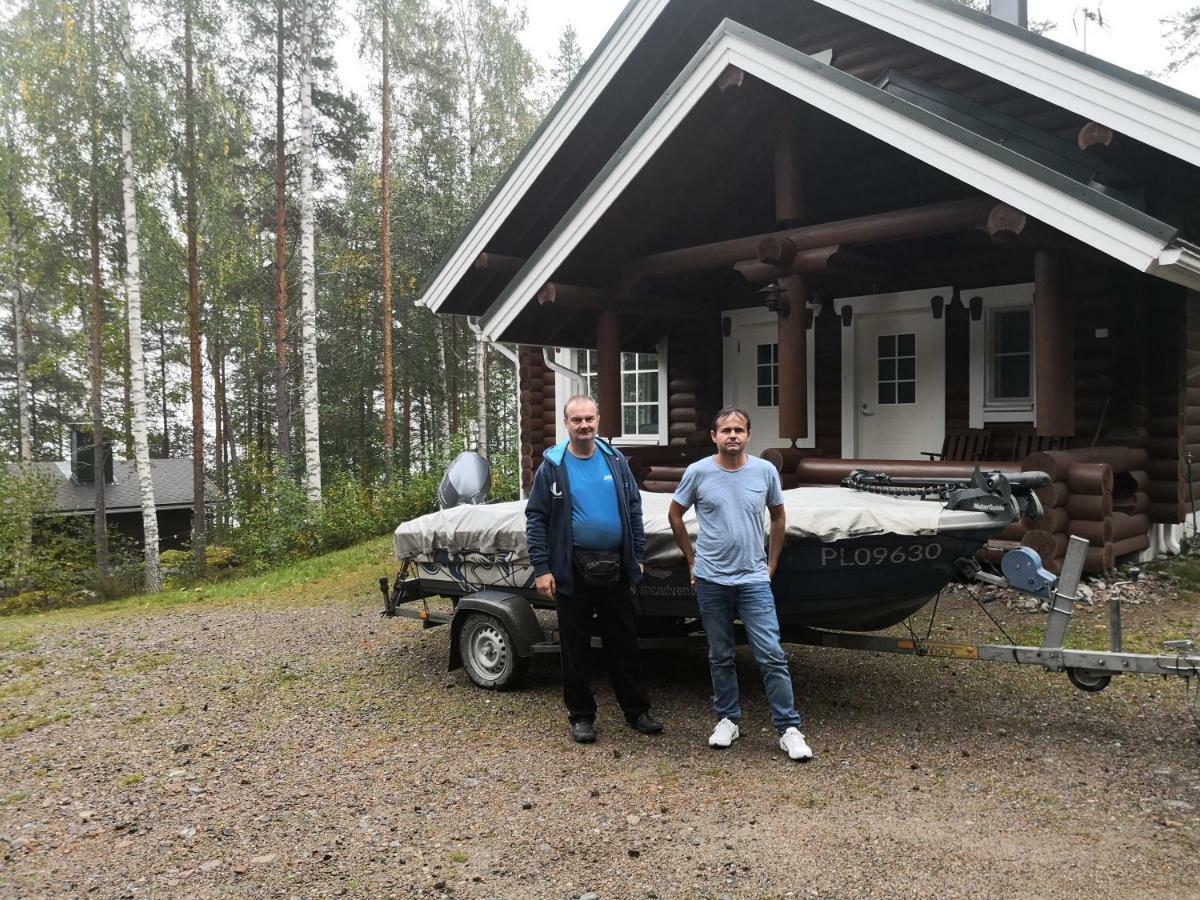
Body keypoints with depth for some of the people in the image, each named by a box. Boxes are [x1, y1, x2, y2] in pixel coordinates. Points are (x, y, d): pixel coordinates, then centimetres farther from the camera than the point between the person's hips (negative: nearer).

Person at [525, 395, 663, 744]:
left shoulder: (616, 460, 5)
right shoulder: (552, 466, -3)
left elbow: (634, 510, 11)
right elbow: (535, 519, -4)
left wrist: (638, 556, 7)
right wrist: (541, 569, -10)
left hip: (614, 569, 2)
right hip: (572, 571, -2)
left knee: (624, 643, 10)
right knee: (575, 647, 7)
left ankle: (636, 710, 23)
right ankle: (581, 715, 20)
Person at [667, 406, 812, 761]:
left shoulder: (765, 471, -1)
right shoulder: (698, 472, -5)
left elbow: (777, 517, 13)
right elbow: (675, 515, 8)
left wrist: (771, 564, 10)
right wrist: (692, 559, 7)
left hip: (754, 579, 0)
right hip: (711, 580, 0)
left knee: (772, 656, -4)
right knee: (720, 657, 12)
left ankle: (789, 729, 5)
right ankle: (727, 719, 27)